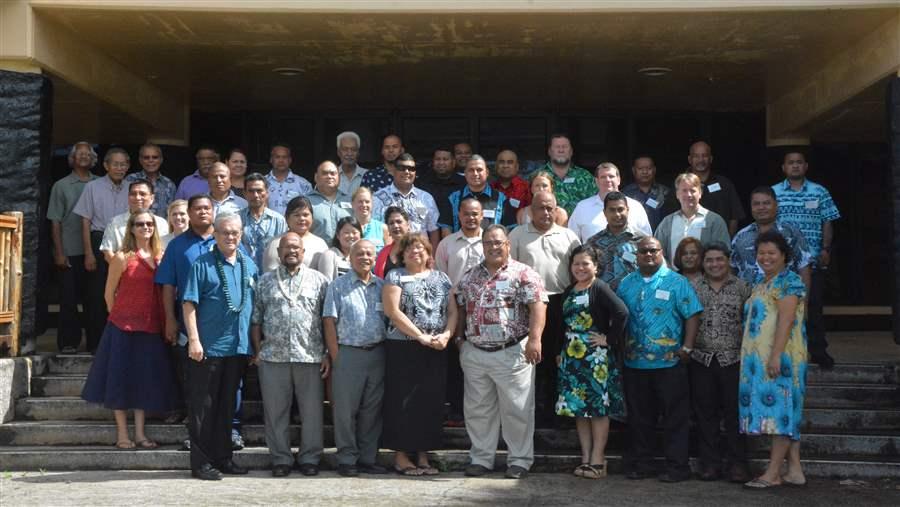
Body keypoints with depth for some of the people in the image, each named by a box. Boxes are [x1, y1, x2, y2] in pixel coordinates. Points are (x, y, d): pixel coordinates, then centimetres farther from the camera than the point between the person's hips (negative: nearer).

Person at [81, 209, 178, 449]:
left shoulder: (161, 256, 6)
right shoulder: (122, 258, -6)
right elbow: (109, 293, 0)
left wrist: (166, 321, 6)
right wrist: (119, 316, 4)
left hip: (151, 327, 4)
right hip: (123, 326, -4)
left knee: (145, 378, 9)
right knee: (121, 378, 2)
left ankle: (140, 433, 16)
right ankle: (122, 434, 11)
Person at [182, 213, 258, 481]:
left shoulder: (249, 266, 11)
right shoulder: (202, 265, -4)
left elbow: (255, 307, 17)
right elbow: (189, 304, -8)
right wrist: (194, 340, -15)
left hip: (239, 347, 5)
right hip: (208, 347, -5)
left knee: (227, 405, 14)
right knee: (203, 407, 1)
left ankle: (223, 457, 24)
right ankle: (201, 462, 8)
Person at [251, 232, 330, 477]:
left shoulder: (319, 280, 8)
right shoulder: (265, 281, 12)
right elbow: (256, 320, 10)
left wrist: (328, 354, -2)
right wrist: (257, 351, 3)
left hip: (310, 356, -1)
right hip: (273, 357, 1)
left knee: (312, 411, 3)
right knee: (275, 411, 5)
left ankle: (309, 458, 15)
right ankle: (280, 458, 16)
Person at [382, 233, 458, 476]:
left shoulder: (441, 278, 14)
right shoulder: (395, 277, 1)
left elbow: (452, 311, 10)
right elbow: (392, 311, -10)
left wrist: (446, 335, -10)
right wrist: (421, 336, -16)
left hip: (436, 350, 4)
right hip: (403, 349, -4)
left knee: (431, 401, 6)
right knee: (403, 401, -2)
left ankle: (423, 455, 14)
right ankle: (401, 455, 6)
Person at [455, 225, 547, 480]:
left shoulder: (523, 274, -4)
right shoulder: (470, 276, 12)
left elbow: (537, 306, -13)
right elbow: (459, 307, 18)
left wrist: (534, 339, -22)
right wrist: (458, 337, 10)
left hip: (512, 353, -4)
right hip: (474, 354, 5)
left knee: (517, 410, 1)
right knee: (477, 409, 11)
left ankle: (520, 459, 13)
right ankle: (481, 458, 22)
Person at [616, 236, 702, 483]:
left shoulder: (677, 282, -1)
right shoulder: (626, 284, 11)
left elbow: (692, 315, -5)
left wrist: (687, 347, -12)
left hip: (670, 362, -4)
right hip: (634, 362, 4)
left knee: (676, 417, 2)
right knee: (639, 416, 11)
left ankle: (677, 466, 9)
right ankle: (639, 463, 21)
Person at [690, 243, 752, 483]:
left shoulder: (742, 287, 5)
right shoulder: (693, 288, 8)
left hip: (733, 359, -1)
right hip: (701, 360, 2)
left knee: (734, 412, 0)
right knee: (705, 413, 6)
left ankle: (737, 463, 8)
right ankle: (709, 462, 14)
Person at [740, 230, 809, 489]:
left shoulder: (789, 281, -7)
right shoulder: (761, 285, 21)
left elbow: (786, 320, -17)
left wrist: (776, 355, -24)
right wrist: (749, 359, 17)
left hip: (780, 358, -9)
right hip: (759, 359, 9)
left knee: (779, 409, -8)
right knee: (785, 413, 9)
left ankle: (773, 473, -7)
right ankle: (795, 470, 12)